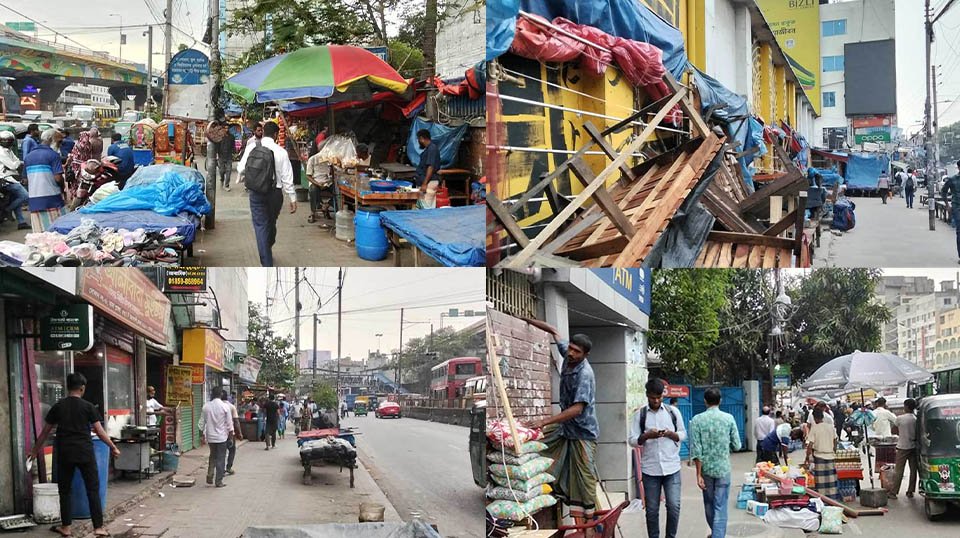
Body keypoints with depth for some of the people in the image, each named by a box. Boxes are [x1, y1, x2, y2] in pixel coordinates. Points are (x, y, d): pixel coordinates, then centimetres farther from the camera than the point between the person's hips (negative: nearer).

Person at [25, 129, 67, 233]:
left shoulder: (28, 157, 13)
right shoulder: (53, 155, -6)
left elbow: (25, 180, 15)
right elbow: (58, 178, -13)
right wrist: (62, 189, 5)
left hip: (34, 200, 5)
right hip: (51, 197, -5)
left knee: (39, 233, 4)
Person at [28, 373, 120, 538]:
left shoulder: (58, 407, 4)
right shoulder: (88, 407, -2)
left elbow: (45, 432, 10)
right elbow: (100, 432, -3)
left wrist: (35, 450, 22)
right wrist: (113, 447, 8)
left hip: (64, 454, 2)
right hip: (85, 453, -2)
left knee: (64, 490, 13)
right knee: (93, 489, 2)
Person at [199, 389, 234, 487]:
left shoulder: (206, 406, -1)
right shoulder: (225, 406, -11)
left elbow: (202, 422, 4)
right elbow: (229, 422, -8)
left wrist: (202, 435, 14)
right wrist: (231, 434, 3)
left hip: (210, 436, 3)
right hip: (221, 436, -3)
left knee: (212, 456, 21)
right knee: (220, 459, 4)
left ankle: (209, 477, 11)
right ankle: (218, 481, 6)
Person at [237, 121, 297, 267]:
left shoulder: (252, 147, -7)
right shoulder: (281, 151, -8)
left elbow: (241, 168, -4)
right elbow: (287, 177, -7)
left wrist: (242, 177, 20)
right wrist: (293, 199, -1)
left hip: (257, 193, -1)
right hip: (275, 193, 1)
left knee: (261, 226, 1)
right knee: (271, 223, 22)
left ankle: (267, 265, -7)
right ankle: (268, 252, 45)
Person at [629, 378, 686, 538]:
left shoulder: (673, 411, 7)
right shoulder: (640, 415, 4)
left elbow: (683, 435, 10)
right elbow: (633, 440, 2)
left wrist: (670, 434, -10)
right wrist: (647, 436, -17)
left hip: (672, 467, 0)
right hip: (650, 469, 0)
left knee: (674, 506, -5)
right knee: (652, 509, 4)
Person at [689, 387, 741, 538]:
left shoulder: (697, 420, -6)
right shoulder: (728, 418, -6)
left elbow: (696, 450, -10)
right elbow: (736, 446, -2)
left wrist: (698, 474, -6)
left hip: (706, 469, 2)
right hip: (723, 469, -2)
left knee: (709, 504, 20)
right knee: (720, 507, 1)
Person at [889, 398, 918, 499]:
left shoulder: (900, 418, -11)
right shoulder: (916, 419, -5)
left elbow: (897, 432, 1)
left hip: (903, 446, -3)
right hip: (913, 446, 3)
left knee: (898, 471, 1)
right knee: (913, 470, 10)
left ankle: (893, 492, 3)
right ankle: (910, 492, 13)